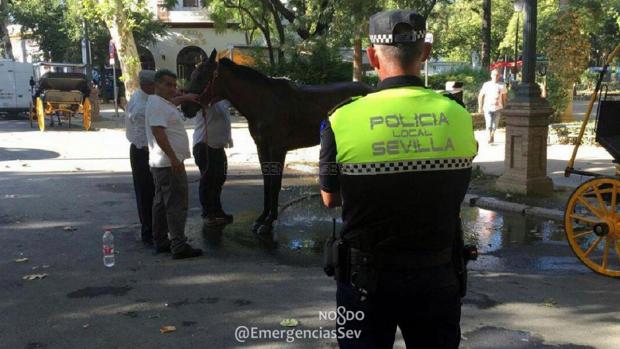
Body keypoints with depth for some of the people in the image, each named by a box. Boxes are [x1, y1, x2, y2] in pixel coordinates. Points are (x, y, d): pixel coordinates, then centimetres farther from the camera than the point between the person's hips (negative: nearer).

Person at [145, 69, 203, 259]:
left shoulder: (164, 102, 17)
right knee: (176, 205, -9)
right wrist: (174, 158, -27)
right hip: (169, 163, -11)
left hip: (162, 164, 11)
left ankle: (160, 242, 23)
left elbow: (173, 101, 44)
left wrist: (186, 97, 28)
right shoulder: (157, 104, -15)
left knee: (161, 203, 14)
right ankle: (179, 246, -8)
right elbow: (159, 133, -24)